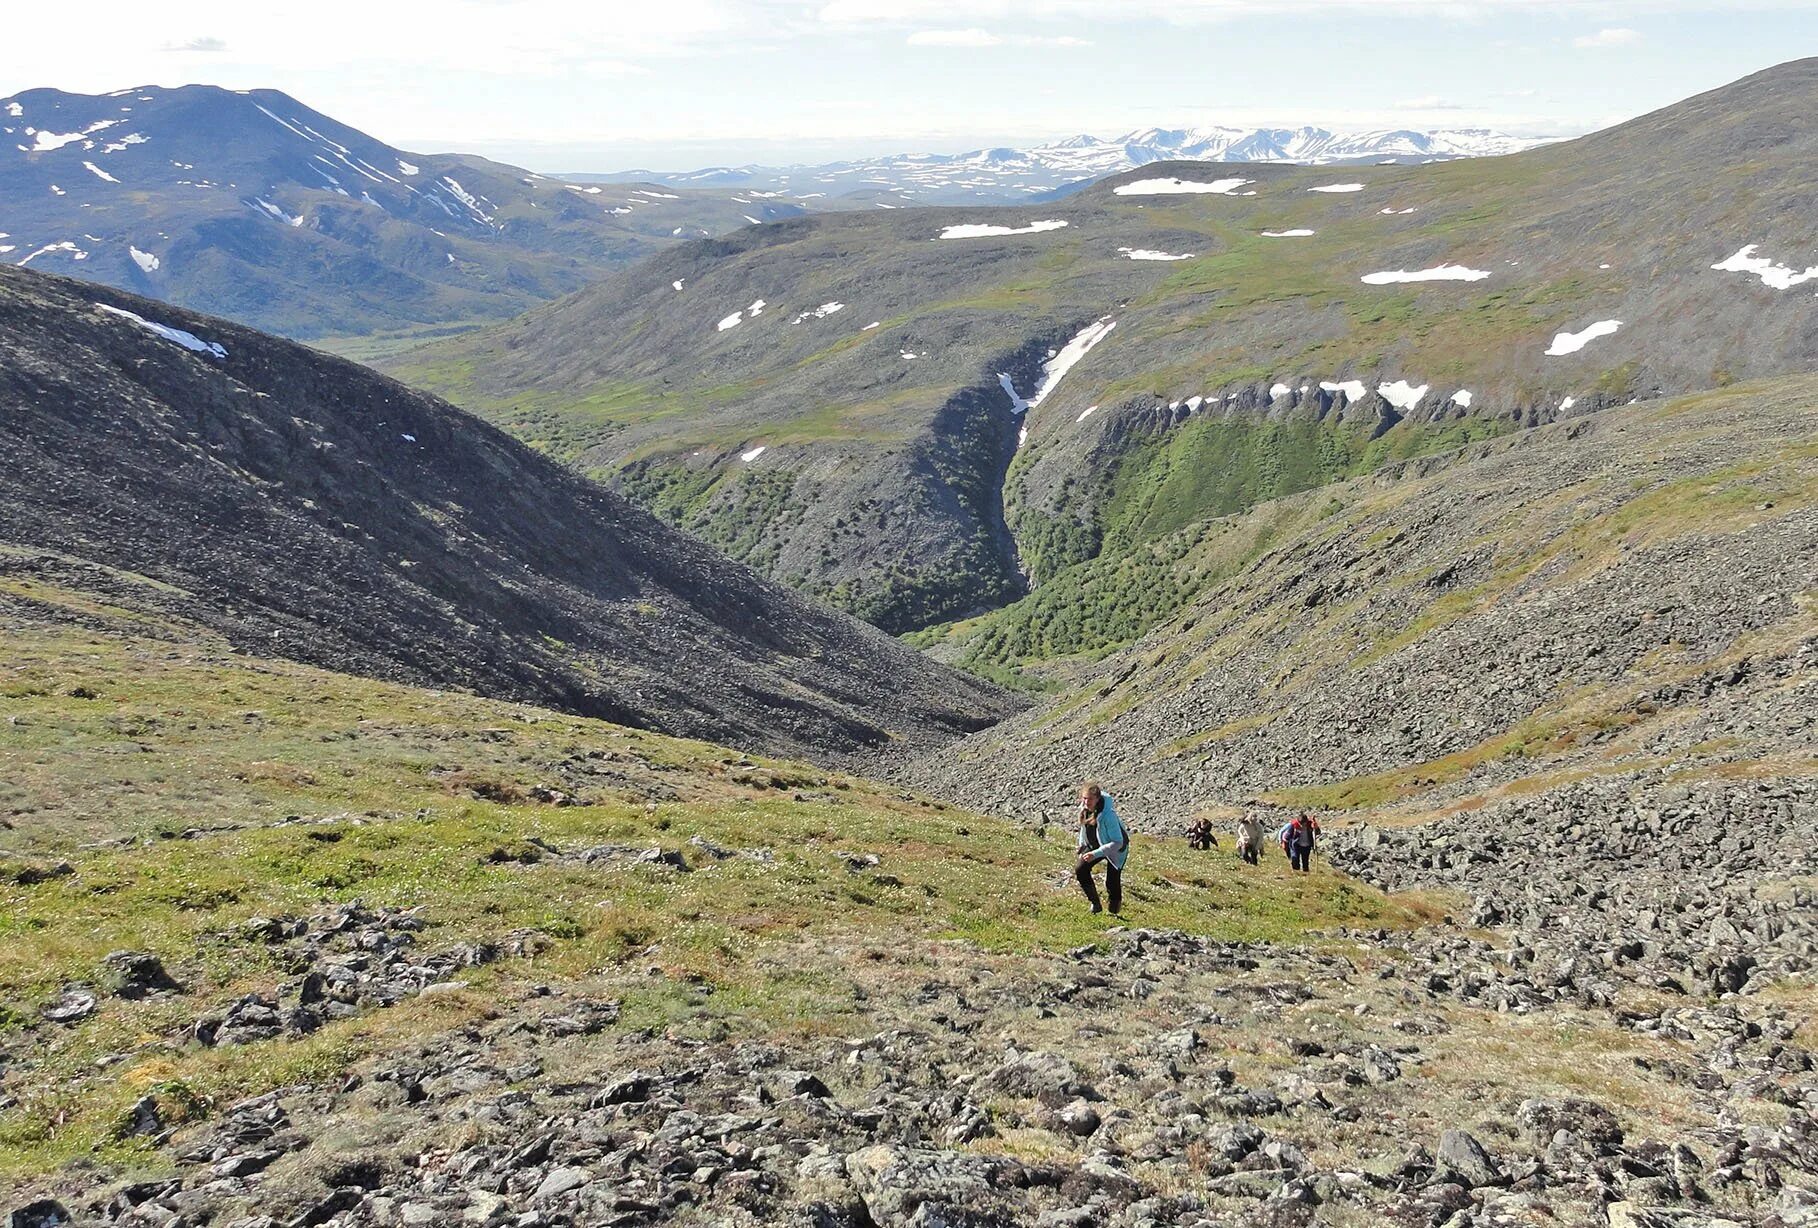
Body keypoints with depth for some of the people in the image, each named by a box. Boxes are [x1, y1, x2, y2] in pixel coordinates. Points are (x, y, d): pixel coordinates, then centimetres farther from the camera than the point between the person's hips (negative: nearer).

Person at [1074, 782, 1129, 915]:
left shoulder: (1108, 814, -36)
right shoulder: (1084, 808, -16)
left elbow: (1117, 843, -34)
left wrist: (1095, 854, -38)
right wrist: (1082, 844, 5)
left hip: (1116, 849, -6)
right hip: (1095, 844, 6)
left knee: (1111, 883, -6)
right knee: (1080, 870, -9)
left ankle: (1114, 911, 22)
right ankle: (1096, 905, 6)